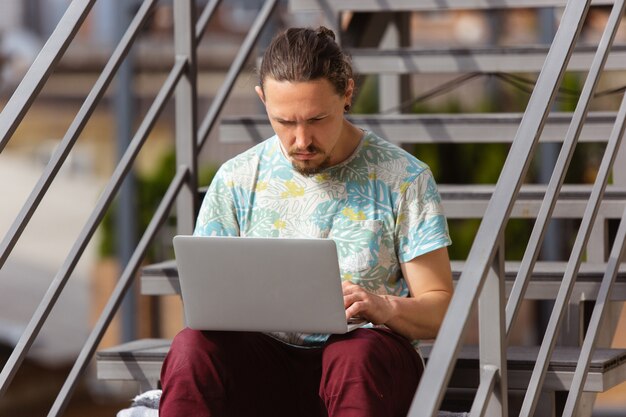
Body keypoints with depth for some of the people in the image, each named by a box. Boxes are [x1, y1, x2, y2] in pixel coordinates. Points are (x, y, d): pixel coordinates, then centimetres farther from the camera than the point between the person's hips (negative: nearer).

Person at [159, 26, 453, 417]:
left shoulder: (403, 179, 3)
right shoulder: (236, 179, 10)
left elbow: (440, 309, 2)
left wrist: (385, 308, -22)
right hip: (265, 363, 2)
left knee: (359, 356, -39)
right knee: (191, 346, -32)